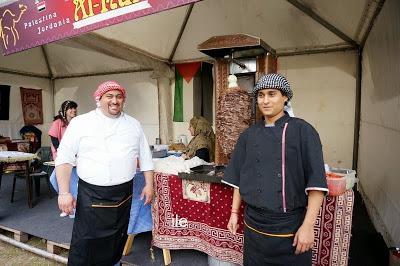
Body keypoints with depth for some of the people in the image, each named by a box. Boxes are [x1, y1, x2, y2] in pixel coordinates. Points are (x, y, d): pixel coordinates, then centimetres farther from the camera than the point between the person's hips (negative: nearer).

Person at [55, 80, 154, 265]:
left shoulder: (134, 125, 7)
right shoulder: (80, 123, -2)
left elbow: (145, 156, 10)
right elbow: (64, 158, -3)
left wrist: (149, 185, 5)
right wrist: (64, 192, -9)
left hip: (124, 195, 3)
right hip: (91, 195, -3)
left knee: (116, 243, 16)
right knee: (85, 246, 3)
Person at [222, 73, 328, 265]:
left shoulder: (302, 131, -9)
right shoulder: (249, 135, 3)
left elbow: (317, 183, -11)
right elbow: (239, 178, 9)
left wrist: (308, 226, -14)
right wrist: (234, 212, 9)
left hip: (290, 226, -3)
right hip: (254, 224, 4)